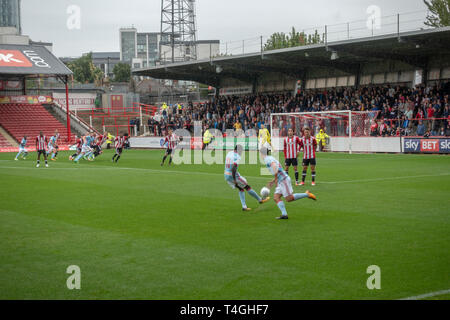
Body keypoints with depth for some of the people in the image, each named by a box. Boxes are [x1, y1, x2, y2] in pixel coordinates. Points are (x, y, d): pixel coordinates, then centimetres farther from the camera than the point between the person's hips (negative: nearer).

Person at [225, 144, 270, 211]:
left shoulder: (229, 153, 10)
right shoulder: (237, 157, -18)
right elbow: (233, 169, -27)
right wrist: (234, 180, -24)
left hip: (226, 175, 9)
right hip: (233, 176, -9)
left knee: (241, 189, 19)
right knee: (247, 187, 7)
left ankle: (244, 206, 14)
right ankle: (260, 200, 20)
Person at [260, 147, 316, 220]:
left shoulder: (267, 158, -8)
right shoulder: (271, 159, 23)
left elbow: (275, 166, -28)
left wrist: (275, 179, -21)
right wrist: (272, 181, 23)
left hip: (284, 180, -10)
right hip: (281, 181, 10)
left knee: (289, 198, -8)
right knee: (276, 197, 0)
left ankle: (307, 194, -1)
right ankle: (284, 214, -12)